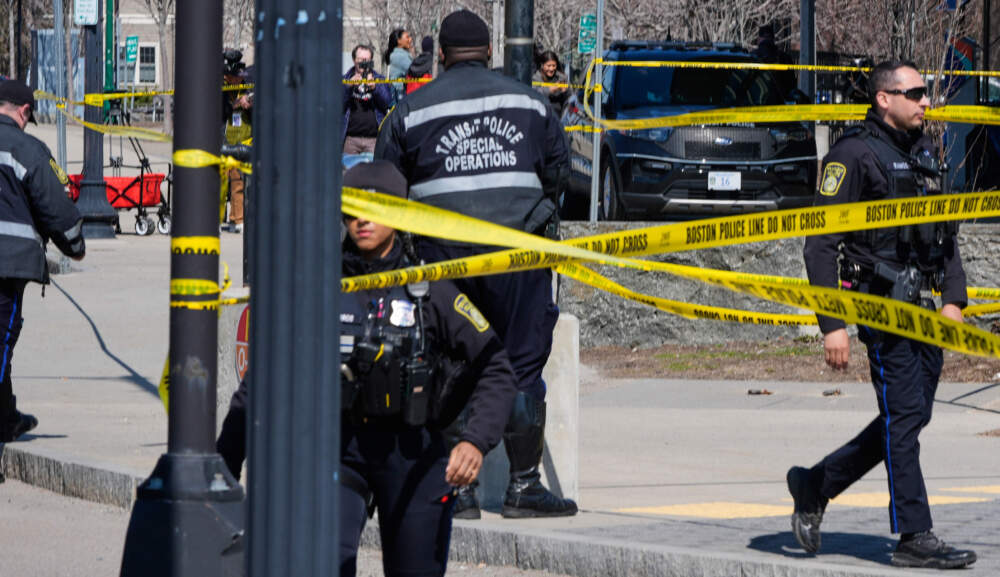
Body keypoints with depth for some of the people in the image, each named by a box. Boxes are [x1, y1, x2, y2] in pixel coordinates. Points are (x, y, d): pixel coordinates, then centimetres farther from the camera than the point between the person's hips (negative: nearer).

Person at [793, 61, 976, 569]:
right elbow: (821, 245, -11)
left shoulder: (922, 152, 16)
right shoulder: (854, 155, -9)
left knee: (912, 416, 11)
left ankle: (815, 485, 26)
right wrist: (832, 325, -16)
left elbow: (945, 231, 23)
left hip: (922, 308, 8)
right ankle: (914, 538, -4)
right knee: (904, 415, -8)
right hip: (881, 303, -8)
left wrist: (953, 298, 9)